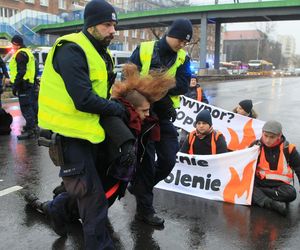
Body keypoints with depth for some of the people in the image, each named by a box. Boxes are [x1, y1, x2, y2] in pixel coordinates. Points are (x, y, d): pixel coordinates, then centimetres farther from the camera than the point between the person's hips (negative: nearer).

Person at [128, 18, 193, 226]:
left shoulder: (183, 59, 5)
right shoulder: (144, 50, -4)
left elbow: (183, 86, -10)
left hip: (164, 115, 4)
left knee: (168, 160, 2)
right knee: (146, 159, 0)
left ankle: (139, 186, 29)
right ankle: (144, 208, 15)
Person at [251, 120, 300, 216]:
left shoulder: (288, 149, -4)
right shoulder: (256, 146, -3)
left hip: (280, 185, 0)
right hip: (260, 182, 0)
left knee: (290, 193, -33)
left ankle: (256, 195, -25)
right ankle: (271, 203, -40)